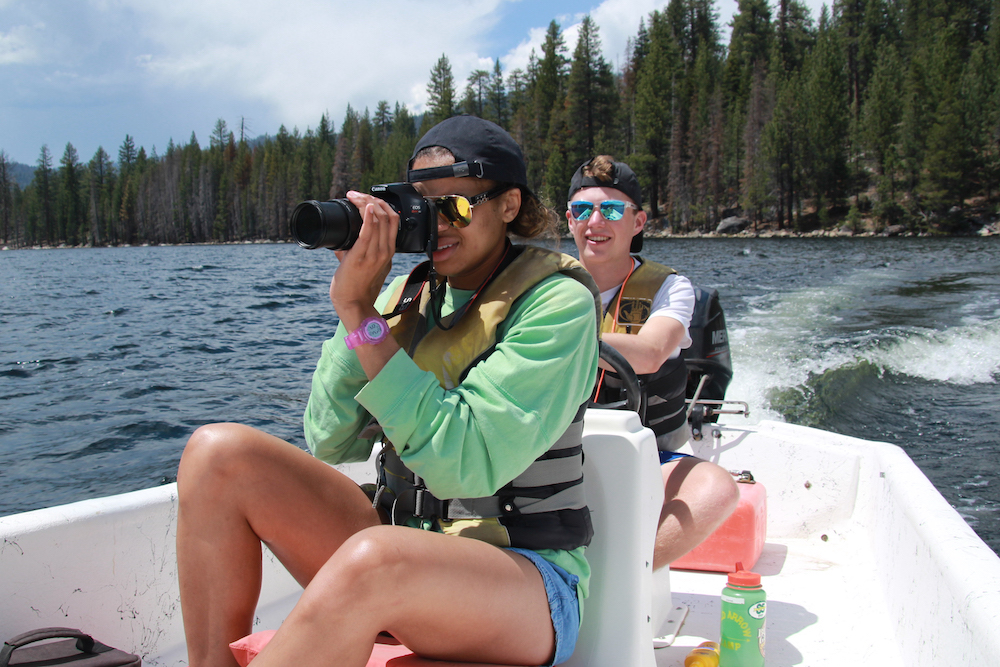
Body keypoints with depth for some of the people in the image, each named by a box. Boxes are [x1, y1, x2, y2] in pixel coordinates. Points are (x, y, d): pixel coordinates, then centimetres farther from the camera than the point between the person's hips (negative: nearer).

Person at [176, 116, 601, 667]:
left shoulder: (557, 304, -11)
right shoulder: (406, 294, 6)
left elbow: (463, 466, -22)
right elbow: (330, 442, 1)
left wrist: (360, 312, -20)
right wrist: (357, 301, -9)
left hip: (525, 577, -5)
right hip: (403, 554, 6)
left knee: (371, 560, -39)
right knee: (218, 451, -11)